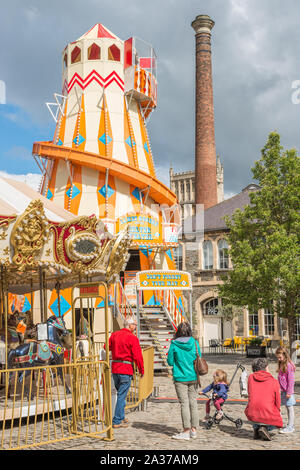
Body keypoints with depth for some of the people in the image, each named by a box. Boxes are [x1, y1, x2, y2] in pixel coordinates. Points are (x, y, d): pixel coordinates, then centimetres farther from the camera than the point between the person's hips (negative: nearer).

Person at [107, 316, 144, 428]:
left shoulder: (114, 335, 6)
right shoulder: (132, 338, -12)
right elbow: (137, 356, -13)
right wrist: (141, 370, -2)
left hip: (114, 368, 7)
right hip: (126, 370, -7)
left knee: (120, 393, 20)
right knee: (122, 396, -1)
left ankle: (121, 417, 28)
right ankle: (117, 421, 1)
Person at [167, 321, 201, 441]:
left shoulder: (174, 344, -8)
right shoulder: (195, 343, -1)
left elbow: (170, 361, -3)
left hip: (180, 378, -3)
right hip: (193, 377, 3)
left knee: (184, 404, -2)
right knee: (193, 402, 10)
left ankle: (186, 432, -2)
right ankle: (193, 430, 17)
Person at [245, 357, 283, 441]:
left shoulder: (250, 377, 8)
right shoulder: (274, 382, 0)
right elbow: (277, 403, 8)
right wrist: (278, 412, 27)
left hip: (251, 415, 3)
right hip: (268, 416, -3)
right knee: (278, 422, 31)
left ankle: (256, 429, 19)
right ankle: (264, 427, 0)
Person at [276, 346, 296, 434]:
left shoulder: (289, 365, -17)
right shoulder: (281, 365, 10)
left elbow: (291, 380, -17)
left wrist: (289, 392, -17)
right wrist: (279, 388, 16)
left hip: (288, 391, -8)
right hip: (282, 390, 8)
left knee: (290, 408, 0)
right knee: (287, 408, 14)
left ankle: (290, 427, 6)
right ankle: (290, 425, 23)